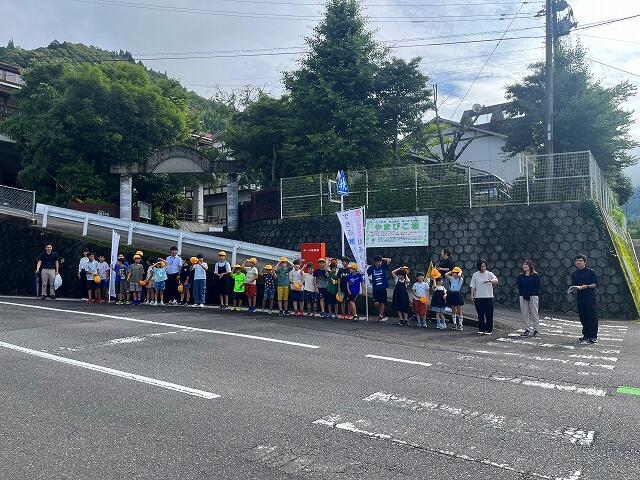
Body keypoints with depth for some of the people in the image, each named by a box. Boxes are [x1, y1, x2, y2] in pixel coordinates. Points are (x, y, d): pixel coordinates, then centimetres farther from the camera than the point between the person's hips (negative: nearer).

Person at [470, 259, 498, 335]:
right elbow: (473, 286, 8)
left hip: (489, 297, -1)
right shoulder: (475, 275, 6)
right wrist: (472, 295, 1)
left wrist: (489, 280, -36)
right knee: (480, 314, 6)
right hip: (478, 297, 1)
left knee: (489, 314, 0)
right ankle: (481, 329, 16)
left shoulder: (489, 274, 2)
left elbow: (496, 280, -16)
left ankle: (489, 329, 9)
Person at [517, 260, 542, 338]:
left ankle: (536, 330, 7)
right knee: (524, 314, 4)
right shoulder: (520, 276, 9)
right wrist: (524, 294, -9)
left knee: (534, 313, 0)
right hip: (523, 297, 4)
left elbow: (538, 286, -7)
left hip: (533, 296, -4)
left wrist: (529, 294, -13)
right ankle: (527, 329, 12)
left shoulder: (535, 275, -2)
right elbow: (518, 286, 5)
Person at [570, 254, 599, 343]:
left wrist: (586, 286, -14)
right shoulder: (574, 274, 14)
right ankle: (586, 335, 16)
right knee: (583, 317, 7)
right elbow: (573, 285, 17)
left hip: (591, 297, -5)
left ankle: (593, 336, -4)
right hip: (580, 298, 5)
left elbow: (596, 284, -2)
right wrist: (575, 288, -4)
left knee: (592, 317, -6)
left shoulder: (590, 272, 0)